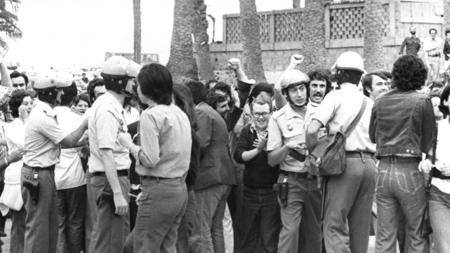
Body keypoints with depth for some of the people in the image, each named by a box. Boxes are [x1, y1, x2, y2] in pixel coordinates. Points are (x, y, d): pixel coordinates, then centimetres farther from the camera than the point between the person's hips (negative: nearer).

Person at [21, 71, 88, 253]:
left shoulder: (44, 113, 11)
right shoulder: (43, 117, -20)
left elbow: (60, 142, 11)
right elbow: (68, 142, -14)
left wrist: (82, 142, 5)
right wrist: (84, 124, -5)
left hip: (46, 173, 10)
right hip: (38, 175, -10)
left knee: (50, 224, 16)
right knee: (37, 225, -3)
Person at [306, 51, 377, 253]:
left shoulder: (336, 96, -2)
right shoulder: (368, 102, 16)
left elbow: (312, 130, -14)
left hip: (346, 162, -6)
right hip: (369, 163, 6)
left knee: (334, 224, -4)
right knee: (361, 226, 12)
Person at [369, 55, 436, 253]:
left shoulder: (380, 102, 5)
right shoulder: (422, 101, -6)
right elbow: (429, 140, -1)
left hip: (383, 170, 4)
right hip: (410, 171, -4)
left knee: (384, 236, 9)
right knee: (416, 236, 7)